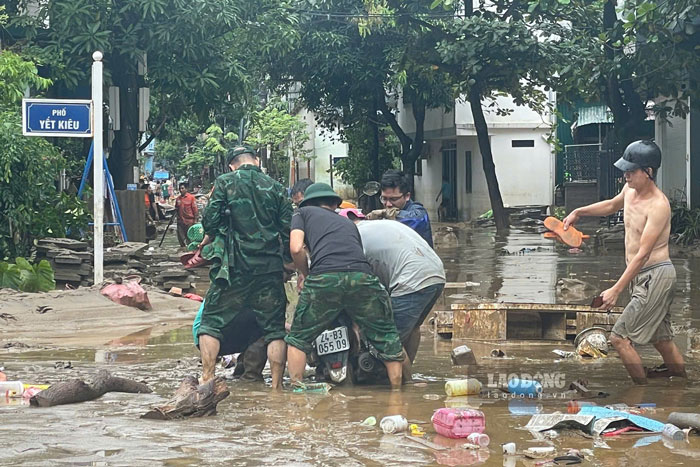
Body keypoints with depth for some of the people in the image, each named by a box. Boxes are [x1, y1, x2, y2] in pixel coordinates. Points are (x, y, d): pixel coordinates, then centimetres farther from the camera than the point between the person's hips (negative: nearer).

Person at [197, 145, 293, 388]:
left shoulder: (225, 183, -1)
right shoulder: (276, 188, 7)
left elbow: (209, 222, -6)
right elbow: (288, 231, 6)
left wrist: (216, 238, 16)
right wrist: (288, 261, 20)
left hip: (233, 267, -2)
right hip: (270, 268, 2)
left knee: (211, 323, 8)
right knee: (274, 328, 8)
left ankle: (207, 379, 0)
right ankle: (277, 386, 5)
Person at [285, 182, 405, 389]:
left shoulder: (304, 212, 26)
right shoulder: (348, 223, 37)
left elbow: (296, 248, 8)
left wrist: (304, 275, 27)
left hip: (324, 278, -2)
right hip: (362, 277, 2)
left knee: (298, 338, 16)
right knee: (387, 338, 18)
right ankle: (397, 388, 16)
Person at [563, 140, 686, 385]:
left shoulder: (658, 205, -22)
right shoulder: (630, 190, 4)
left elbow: (642, 254, -24)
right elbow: (612, 205, 30)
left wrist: (616, 290, -25)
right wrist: (579, 212, 23)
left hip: (655, 275, -9)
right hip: (642, 277, 9)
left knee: (619, 337, -8)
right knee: (661, 338, 16)